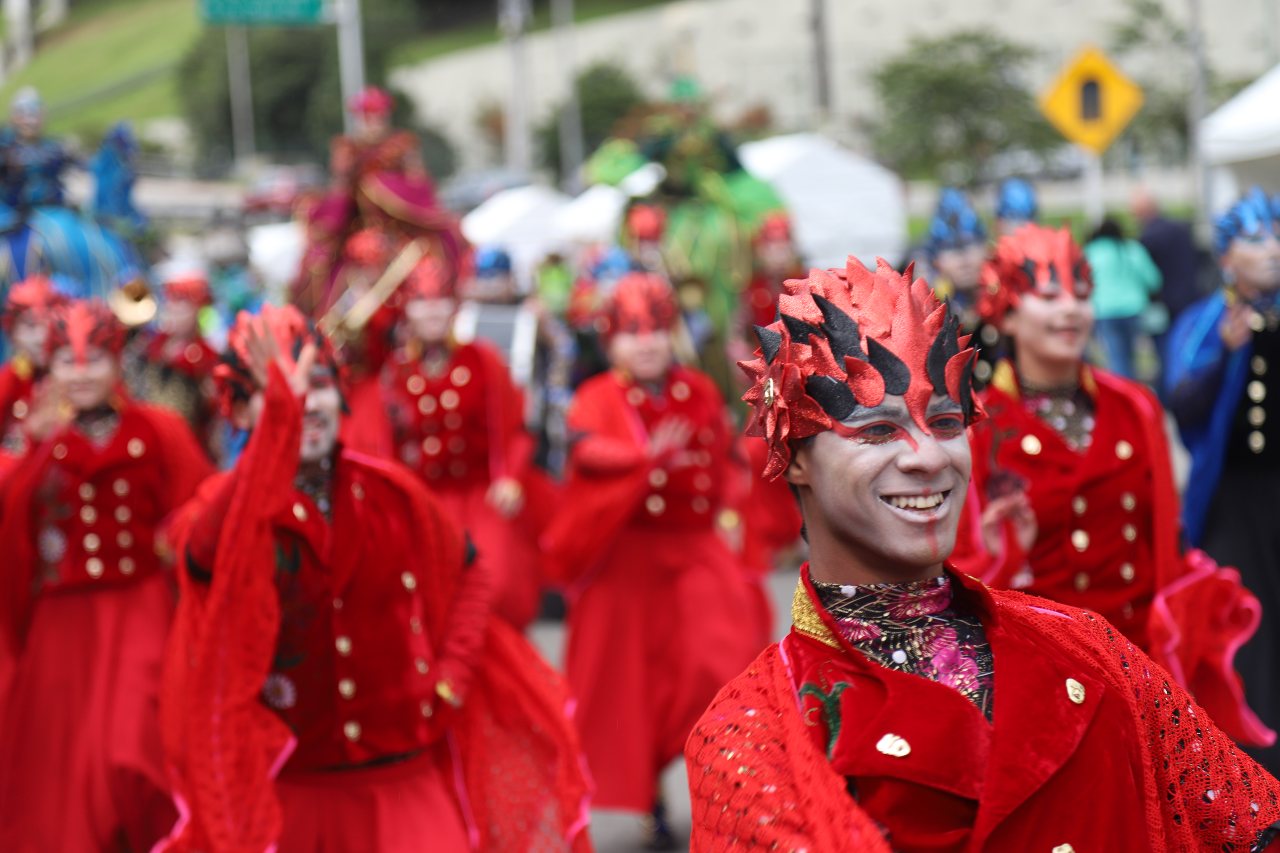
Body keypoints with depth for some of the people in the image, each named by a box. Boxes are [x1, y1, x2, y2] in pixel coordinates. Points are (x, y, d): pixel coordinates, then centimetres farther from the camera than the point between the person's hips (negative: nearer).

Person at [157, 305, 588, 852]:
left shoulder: (388, 494, 0)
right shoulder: (225, 505, -9)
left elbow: (467, 574, 17)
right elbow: (207, 550, -35)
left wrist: (451, 676, 3)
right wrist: (281, 409, -40)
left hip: (399, 778, 2)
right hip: (282, 788, -2)